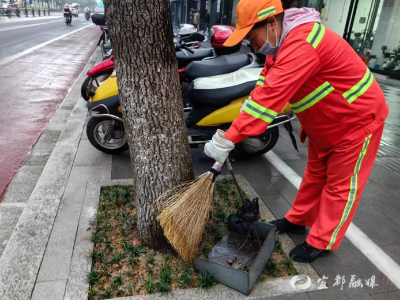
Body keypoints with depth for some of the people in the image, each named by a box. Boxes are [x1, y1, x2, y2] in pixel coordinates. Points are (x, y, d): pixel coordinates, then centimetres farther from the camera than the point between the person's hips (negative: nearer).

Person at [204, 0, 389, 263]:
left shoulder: (302, 44, -34)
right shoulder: (283, 42, -2)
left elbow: (269, 97, -40)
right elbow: (263, 89, -5)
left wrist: (228, 140, -37)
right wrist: (232, 132, -13)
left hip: (358, 119, -9)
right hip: (325, 124, 9)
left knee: (341, 184, 6)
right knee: (315, 174, 19)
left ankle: (321, 243, 20)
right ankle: (297, 221, 35)